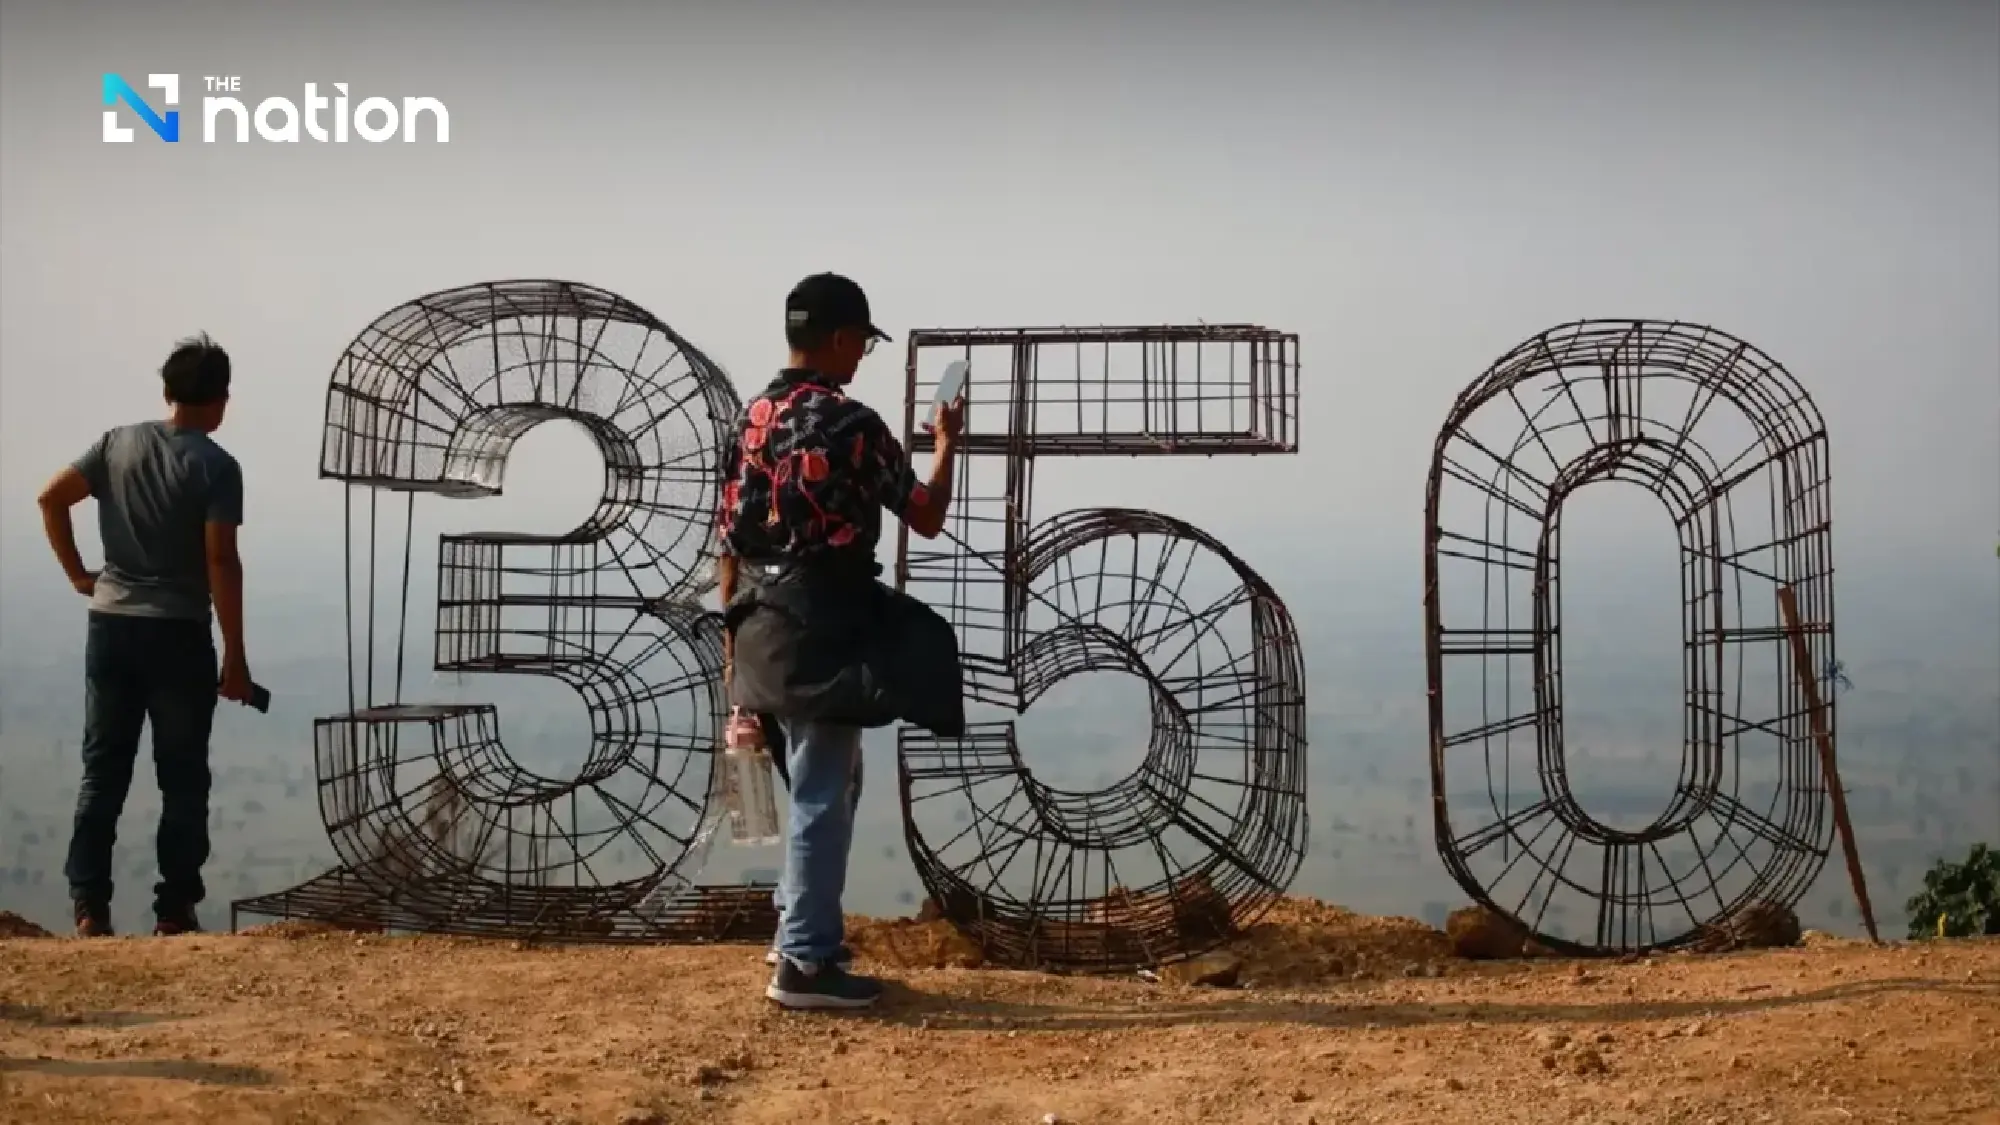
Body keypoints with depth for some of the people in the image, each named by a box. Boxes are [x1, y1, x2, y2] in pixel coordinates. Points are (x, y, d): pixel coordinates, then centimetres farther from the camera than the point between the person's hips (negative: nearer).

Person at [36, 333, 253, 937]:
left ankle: (90, 909, 6)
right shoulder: (216, 465, -9)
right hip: (178, 635, -4)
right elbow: (220, 560, -14)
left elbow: (51, 498, 4)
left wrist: (78, 574, 11)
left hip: (111, 627, 4)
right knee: (182, 779, 5)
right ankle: (174, 912, 6)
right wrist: (235, 656, -9)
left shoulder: (118, 443, 5)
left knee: (102, 771, 9)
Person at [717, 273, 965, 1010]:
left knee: (823, 781, 21)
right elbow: (927, 519, -6)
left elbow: (732, 541, 11)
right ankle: (803, 962, 3)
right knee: (823, 792, -1)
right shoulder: (851, 424, -14)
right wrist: (947, 444, 11)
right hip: (824, 629, -8)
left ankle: (802, 926, 28)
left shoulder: (752, 419, 8)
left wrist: (734, 636, 18)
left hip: (767, 624, 8)